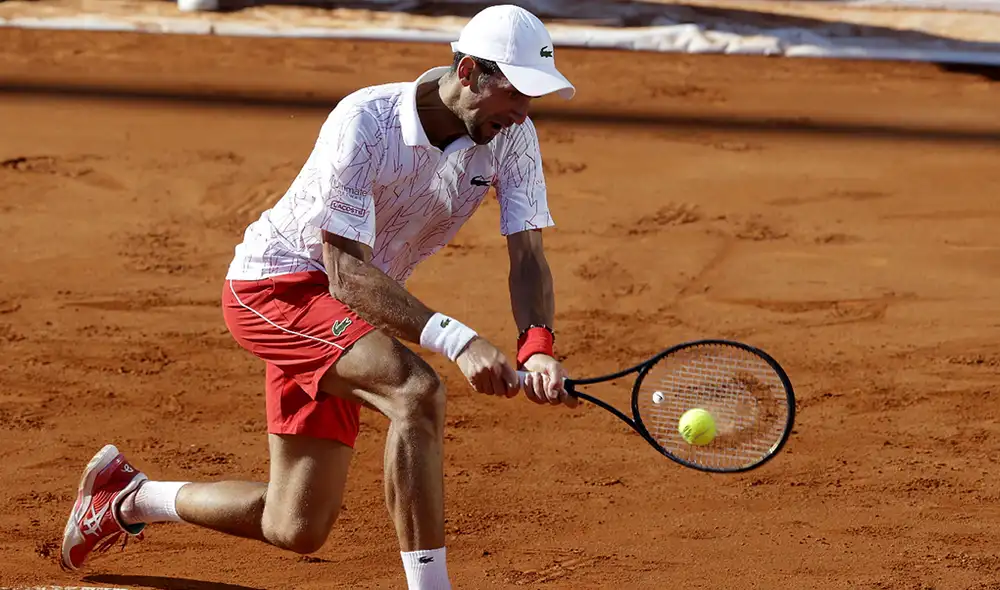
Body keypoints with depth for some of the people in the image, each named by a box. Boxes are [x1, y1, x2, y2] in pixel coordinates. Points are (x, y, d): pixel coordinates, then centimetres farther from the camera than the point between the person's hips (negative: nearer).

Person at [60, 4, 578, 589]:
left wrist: (539, 346, -36)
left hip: (345, 319, 7)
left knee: (296, 529, 9)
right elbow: (347, 275, -32)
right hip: (275, 284, -7)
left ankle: (128, 499, 34)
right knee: (416, 391, -34)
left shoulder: (513, 138, -11)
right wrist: (457, 339, -45)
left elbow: (528, 255, -14)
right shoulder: (364, 123, -28)